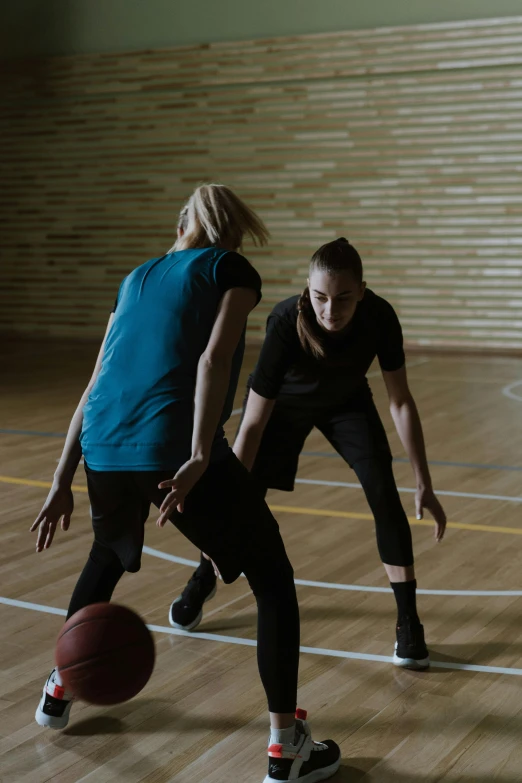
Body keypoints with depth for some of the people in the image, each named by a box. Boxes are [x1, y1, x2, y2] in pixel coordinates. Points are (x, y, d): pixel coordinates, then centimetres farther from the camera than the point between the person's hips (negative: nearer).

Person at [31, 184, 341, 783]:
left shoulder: (138, 278, 24)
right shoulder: (232, 270, 9)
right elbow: (213, 361, -10)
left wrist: (63, 481, 23)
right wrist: (199, 459, -19)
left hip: (104, 448, 6)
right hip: (177, 448, -6)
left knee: (107, 557, 35)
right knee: (273, 579, 9)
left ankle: (60, 688, 49)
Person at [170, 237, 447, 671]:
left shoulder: (379, 317, -33)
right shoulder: (286, 322, -40)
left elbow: (401, 401, -21)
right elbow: (253, 423, -36)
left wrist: (424, 485, -21)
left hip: (346, 402, 2)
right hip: (283, 405, -1)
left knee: (383, 492, -16)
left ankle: (409, 623, -4)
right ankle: (205, 578, 33)